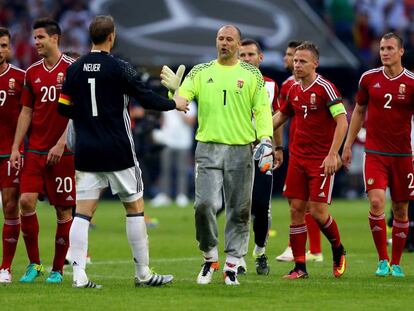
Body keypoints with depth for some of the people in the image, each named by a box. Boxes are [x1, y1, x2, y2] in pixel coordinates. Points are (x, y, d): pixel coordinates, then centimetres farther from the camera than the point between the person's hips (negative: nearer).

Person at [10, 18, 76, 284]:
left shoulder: (71, 69, -5)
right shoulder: (32, 72, 11)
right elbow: (26, 112, 15)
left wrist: (61, 144, -16)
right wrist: (16, 147, 7)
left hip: (62, 151, -4)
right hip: (35, 150, 4)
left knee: (63, 209, 0)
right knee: (26, 201, -9)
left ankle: (57, 269, 10)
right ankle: (34, 264, 4)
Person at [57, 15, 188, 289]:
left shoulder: (75, 69, 4)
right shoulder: (119, 68, -10)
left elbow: (64, 108, 8)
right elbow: (145, 98, -7)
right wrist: (174, 104, 10)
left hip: (86, 153, 4)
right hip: (118, 152, -4)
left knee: (83, 212, 2)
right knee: (135, 207, 8)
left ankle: (79, 274, -9)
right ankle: (143, 273, 12)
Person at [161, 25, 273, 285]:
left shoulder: (252, 75, 6)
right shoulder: (201, 72, 9)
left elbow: (262, 110, 4)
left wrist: (266, 141, -7)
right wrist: (174, 90, -21)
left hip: (241, 150, 0)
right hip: (208, 149, 0)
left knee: (239, 211, 2)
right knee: (205, 204, -12)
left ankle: (232, 265, 10)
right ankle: (210, 258, 8)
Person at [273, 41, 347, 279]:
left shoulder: (325, 88, -12)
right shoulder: (294, 90, 9)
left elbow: (342, 121, -16)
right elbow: (281, 116, 26)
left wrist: (332, 154, -22)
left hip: (322, 160, -6)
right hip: (298, 159, 6)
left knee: (318, 211, -9)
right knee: (296, 210, 0)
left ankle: (338, 250, 18)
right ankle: (300, 267, 5)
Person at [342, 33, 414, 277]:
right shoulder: (369, 78, 2)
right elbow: (359, 111, 15)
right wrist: (348, 145, 14)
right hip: (374, 153, 0)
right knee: (376, 202, -17)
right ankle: (383, 260, -8)